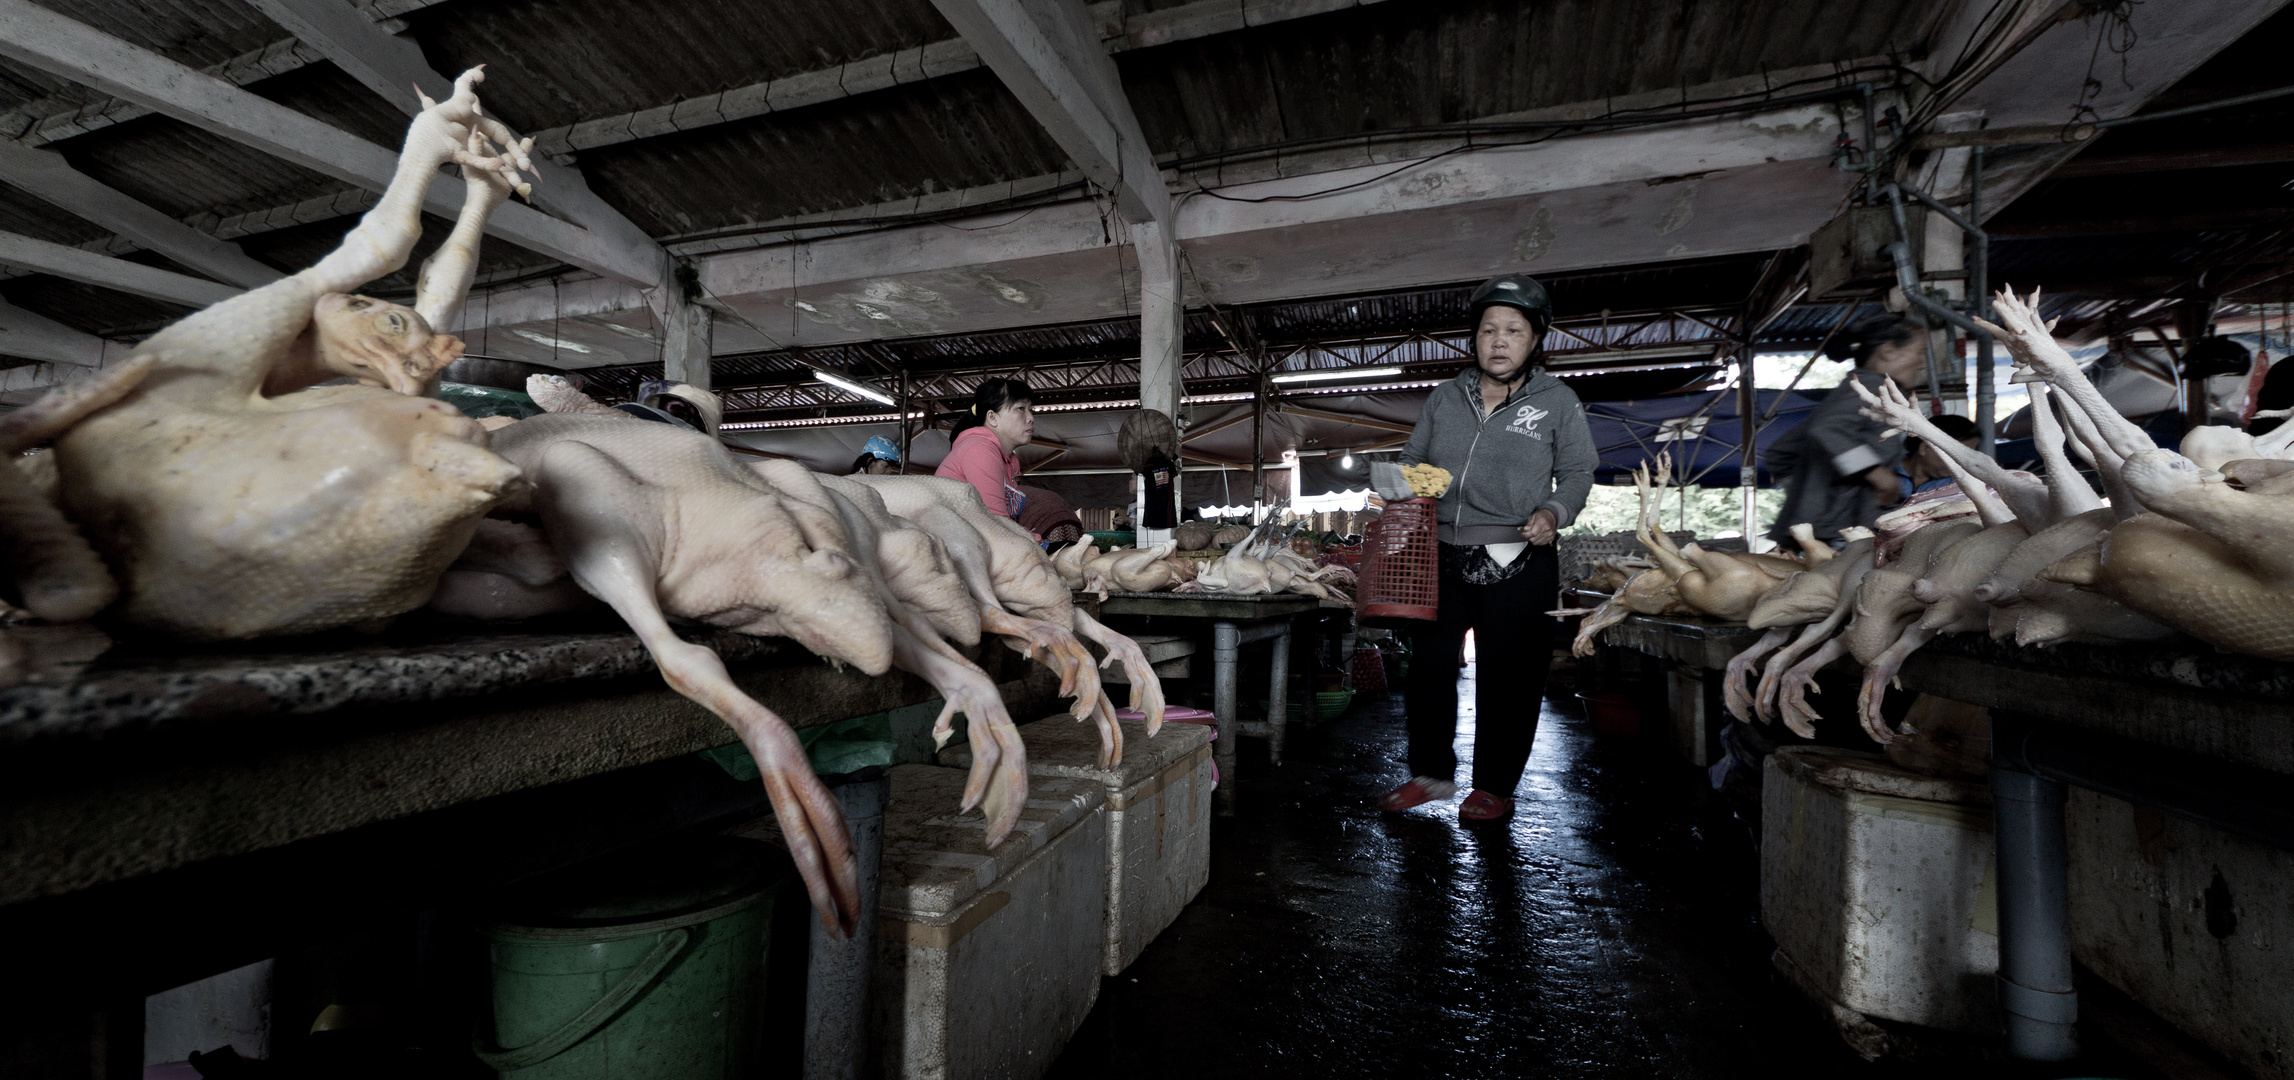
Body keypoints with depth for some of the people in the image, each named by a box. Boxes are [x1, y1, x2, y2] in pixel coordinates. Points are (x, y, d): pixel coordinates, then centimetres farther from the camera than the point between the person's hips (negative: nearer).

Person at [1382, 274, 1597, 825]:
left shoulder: (1558, 401, 4)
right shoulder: (1445, 397, 11)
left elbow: (1579, 473, 7)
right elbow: (1413, 461, 18)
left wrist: (1554, 511, -12)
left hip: (1518, 566, -3)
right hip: (1442, 557, 3)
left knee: (1507, 675, 3)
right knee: (1428, 664, 8)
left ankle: (1495, 787, 20)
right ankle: (1431, 774, 24)